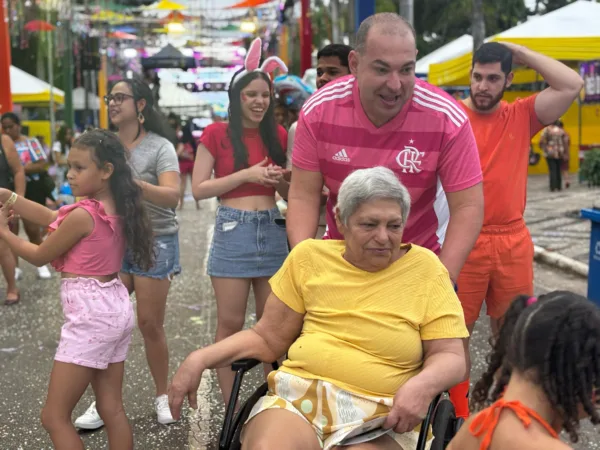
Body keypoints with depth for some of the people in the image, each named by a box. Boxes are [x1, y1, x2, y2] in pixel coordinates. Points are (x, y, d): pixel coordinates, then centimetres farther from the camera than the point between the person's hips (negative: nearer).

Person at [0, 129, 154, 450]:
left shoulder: (83, 214, -19)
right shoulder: (117, 208, 5)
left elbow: (39, 256, -6)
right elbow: (51, 218, 9)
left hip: (90, 315, -9)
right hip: (116, 308, 9)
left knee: (54, 417, 1)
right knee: (111, 409, 16)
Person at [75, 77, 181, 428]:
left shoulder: (160, 146, -7)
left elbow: (172, 195, -22)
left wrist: (134, 183, -36)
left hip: (154, 243, -4)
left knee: (150, 324, 1)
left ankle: (163, 396, 20)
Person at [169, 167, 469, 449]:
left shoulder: (426, 268, 3)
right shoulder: (309, 257, 9)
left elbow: (450, 357, 2)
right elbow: (266, 339, 14)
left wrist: (423, 385, -20)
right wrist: (200, 360, 0)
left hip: (382, 415, 0)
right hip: (298, 397, 1)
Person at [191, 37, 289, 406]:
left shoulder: (278, 134, 10)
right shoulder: (217, 134, -2)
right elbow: (199, 189, -6)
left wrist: (282, 179, -6)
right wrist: (247, 174, -14)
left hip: (272, 231, 4)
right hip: (234, 231, -4)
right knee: (231, 324, 1)